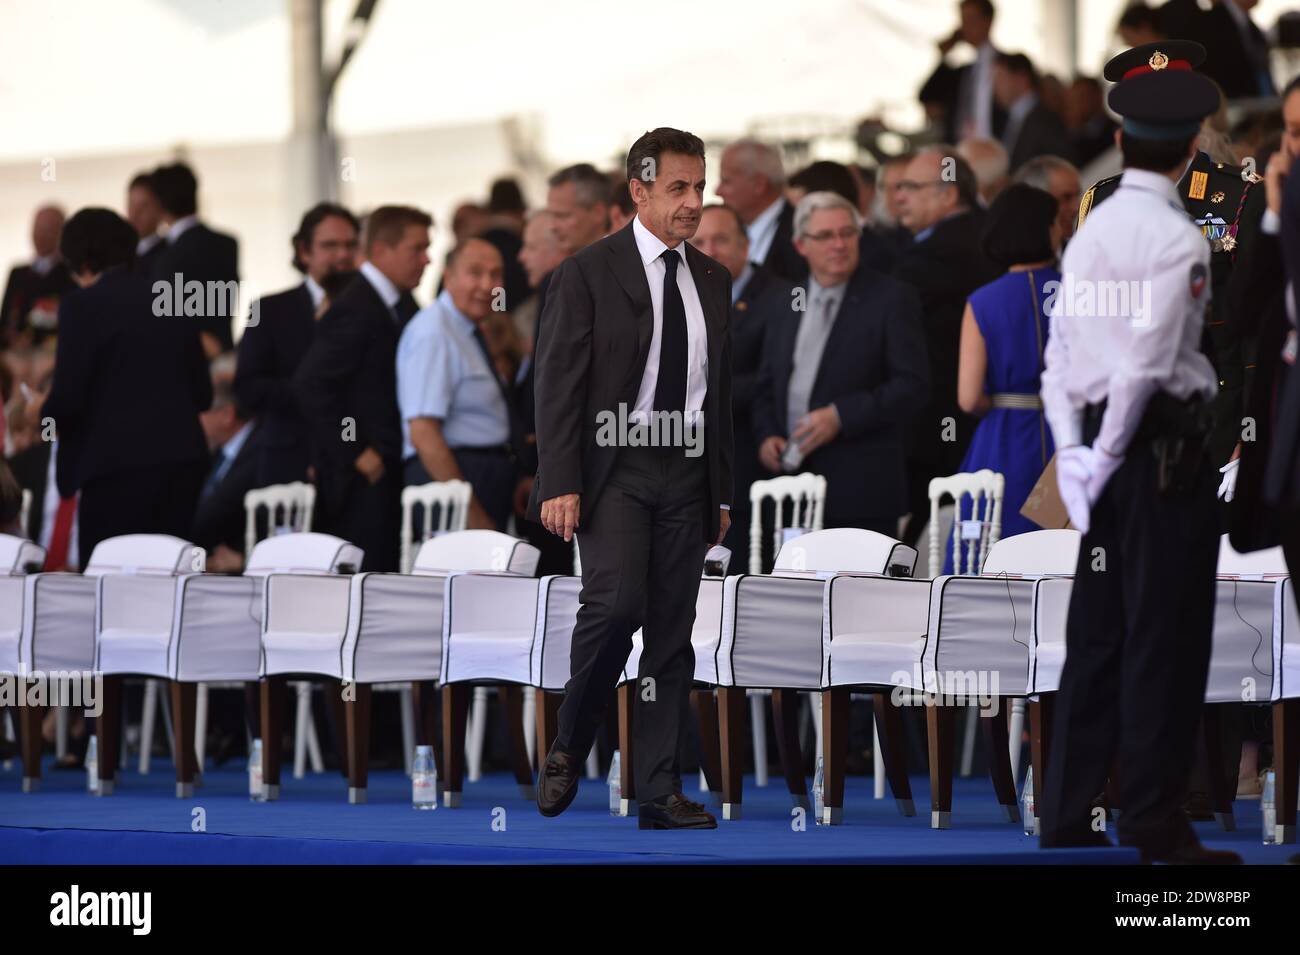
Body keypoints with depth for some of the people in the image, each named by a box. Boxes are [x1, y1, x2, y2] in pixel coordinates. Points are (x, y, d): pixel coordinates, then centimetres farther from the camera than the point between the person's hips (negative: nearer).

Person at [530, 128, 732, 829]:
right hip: (614, 468, -5)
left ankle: (660, 793, 5)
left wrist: (722, 492, 15)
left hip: (686, 475, 5)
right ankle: (568, 750, -1)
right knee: (616, 602, -22)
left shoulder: (712, 281, 13)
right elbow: (559, 383, -7)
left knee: (673, 633, 3)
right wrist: (559, 484, -15)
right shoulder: (588, 273, -4)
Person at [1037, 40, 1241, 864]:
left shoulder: (1089, 231, 12)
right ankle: (1156, 824, -2)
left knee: (1095, 640, 11)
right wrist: (1108, 454, -8)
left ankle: (1067, 820, 14)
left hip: (1101, 451, 8)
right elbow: (1147, 362, -18)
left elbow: (1059, 356, 11)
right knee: (1165, 643, -3)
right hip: (1165, 452, -8)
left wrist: (1075, 455, 7)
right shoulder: (1179, 240, -13)